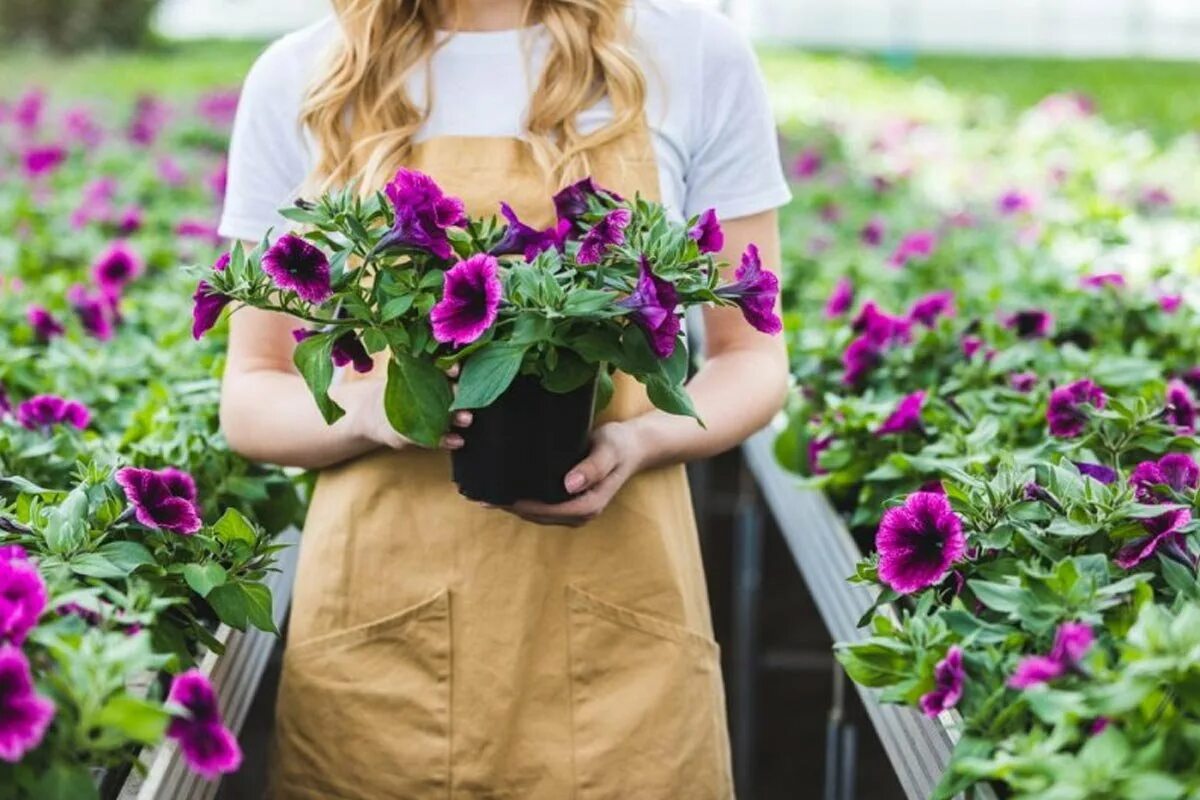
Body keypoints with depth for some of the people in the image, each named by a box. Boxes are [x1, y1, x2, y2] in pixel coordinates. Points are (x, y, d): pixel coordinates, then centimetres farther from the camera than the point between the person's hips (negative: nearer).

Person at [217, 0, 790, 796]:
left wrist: (639, 440, -15)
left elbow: (753, 358, 5)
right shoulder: (297, 80, 1)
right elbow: (251, 396, 5)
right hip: (380, 625, 1)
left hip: (614, 618, 0)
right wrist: (365, 408, -16)